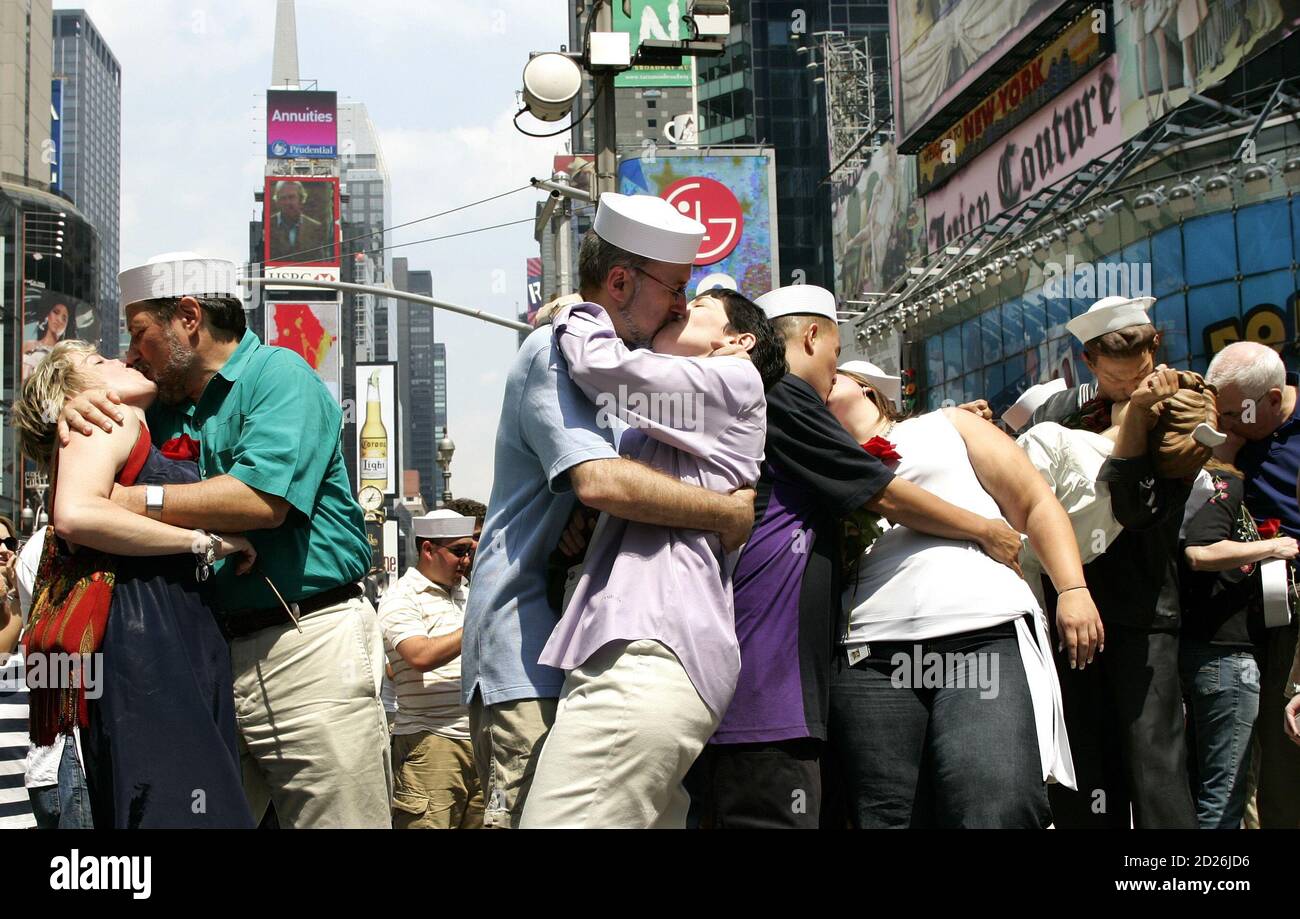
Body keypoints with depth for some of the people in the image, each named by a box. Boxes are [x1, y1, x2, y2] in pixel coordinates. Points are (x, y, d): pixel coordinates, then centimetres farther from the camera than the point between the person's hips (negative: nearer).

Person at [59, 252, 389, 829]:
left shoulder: (280, 375, -3)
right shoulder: (166, 406, 20)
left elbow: (263, 499, -18)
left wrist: (132, 500, -15)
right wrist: (76, 414, 2)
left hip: (308, 645, -7)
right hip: (211, 652, 7)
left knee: (337, 818, -5)